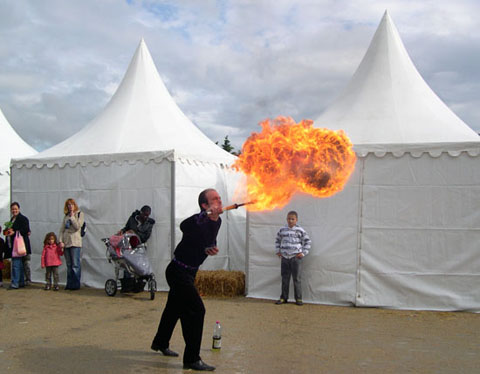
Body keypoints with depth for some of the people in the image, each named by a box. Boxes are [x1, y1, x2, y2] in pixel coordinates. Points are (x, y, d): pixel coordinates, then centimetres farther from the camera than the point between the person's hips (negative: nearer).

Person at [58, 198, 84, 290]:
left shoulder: (80, 214, 3)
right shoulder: (66, 216, 17)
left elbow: (77, 226, -11)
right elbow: (62, 230, 12)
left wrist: (72, 217, -4)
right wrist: (60, 241, 0)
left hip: (75, 243, -5)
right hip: (66, 243, 5)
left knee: (75, 265, -7)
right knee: (69, 265, 10)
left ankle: (76, 284, -2)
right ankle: (69, 284, 15)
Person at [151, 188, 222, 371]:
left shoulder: (217, 221, 3)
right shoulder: (198, 221, -25)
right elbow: (184, 226, -47)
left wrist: (210, 248, -2)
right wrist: (204, 216, -60)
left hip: (189, 272, 9)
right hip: (179, 272, -9)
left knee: (176, 307, 23)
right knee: (196, 310, -13)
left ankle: (160, 343, 43)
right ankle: (192, 359, -5)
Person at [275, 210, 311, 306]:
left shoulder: (300, 230, -2)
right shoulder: (282, 230, 7)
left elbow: (308, 242, 4)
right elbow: (277, 240, 23)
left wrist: (303, 253, -2)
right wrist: (277, 251, 14)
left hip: (296, 257, -3)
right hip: (285, 257, 3)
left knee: (297, 279, 1)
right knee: (285, 278, 8)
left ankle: (298, 298, 9)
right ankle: (283, 297, 17)